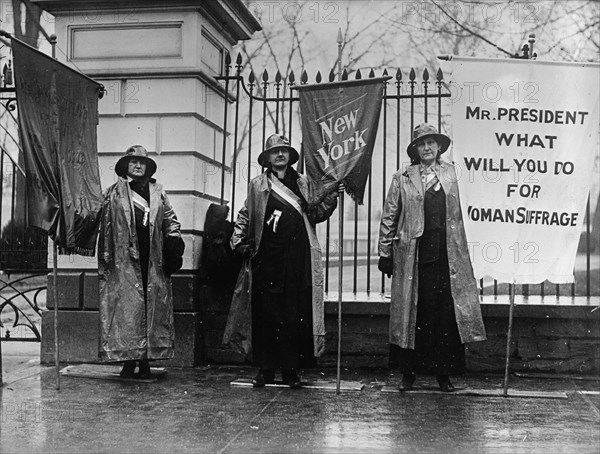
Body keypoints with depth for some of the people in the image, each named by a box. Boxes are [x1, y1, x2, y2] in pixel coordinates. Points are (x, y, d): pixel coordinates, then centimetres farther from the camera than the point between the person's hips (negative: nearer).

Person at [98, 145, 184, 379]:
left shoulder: (157, 193, 17)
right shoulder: (114, 193, 8)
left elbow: (170, 219, 19)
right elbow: (105, 227, 5)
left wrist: (174, 241, 1)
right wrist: (105, 260, -1)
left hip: (153, 261, 3)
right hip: (125, 261, -3)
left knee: (153, 308, 0)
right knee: (127, 308, -6)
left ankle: (145, 361, 6)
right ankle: (129, 361, -1)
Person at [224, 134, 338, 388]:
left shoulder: (303, 184, 15)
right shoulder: (257, 185, 11)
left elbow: (314, 215, 13)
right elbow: (245, 217, 14)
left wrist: (330, 198, -1)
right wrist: (239, 242, 2)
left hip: (298, 260, 1)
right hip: (267, 259, -1)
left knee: (296, 317, -1)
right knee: (266, 315, 0)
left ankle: (291, 370, 7)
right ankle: (266, 369, 10)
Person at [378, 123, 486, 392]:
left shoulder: (450, 173, 9)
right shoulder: (402, 179, 3)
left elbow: (456, 214, 14)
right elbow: (389, 218, 6)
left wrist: (460, 249, 10)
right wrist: (385, 255, 4)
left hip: (446, 256, 2)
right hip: (413, 255, -1)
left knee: (447, 314, 1)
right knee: (413, 314, 3)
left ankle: (444, 373, 13)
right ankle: (409, 373, 15)